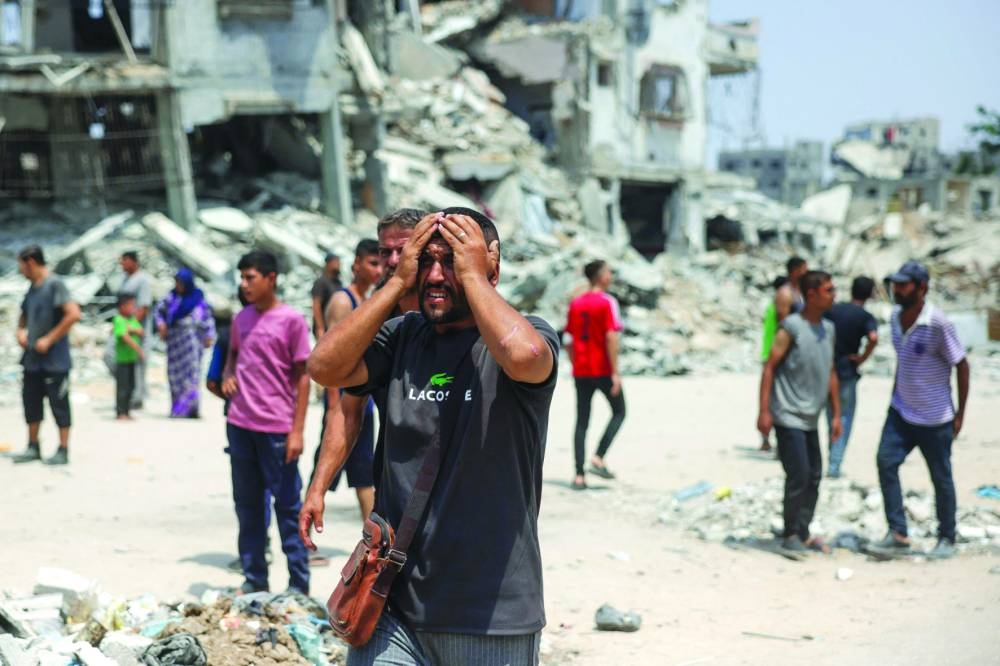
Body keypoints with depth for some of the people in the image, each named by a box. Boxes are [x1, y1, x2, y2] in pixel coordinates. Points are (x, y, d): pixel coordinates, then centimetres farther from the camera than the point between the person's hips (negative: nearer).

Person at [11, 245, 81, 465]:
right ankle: (33, 447, 25)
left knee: (59, 404, 0)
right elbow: (24, 314, 29)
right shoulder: (32, 288, 12)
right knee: (31, 402, 13)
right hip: (32, 359, 8)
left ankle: (63, 450, 7)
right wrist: (20, 330, 7)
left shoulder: (54, 285, -13)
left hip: (54, 361, -8)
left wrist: (49, 339, -19)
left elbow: (73, 314, -22)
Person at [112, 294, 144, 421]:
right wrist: (138, 348, -26)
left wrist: (132, 329, -17)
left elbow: (141, 332, 2)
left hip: (132, 358, 8)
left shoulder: (133, 320, 11)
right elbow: (125, 337, -22)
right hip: (122, 359, -8)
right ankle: (120, 413, -1)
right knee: (122, 386, -5)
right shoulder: (119, 320, -13)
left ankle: (126, 411, 20)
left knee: (131, 386, 12)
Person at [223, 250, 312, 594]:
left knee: (287, 506, 0)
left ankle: (299, 585, 5)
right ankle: (254, 579, 22)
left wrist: (297, 431, -10)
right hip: (240, 424, 6)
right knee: (247, 505, 12)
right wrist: (227, 375, 2)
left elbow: (303, 376, -6)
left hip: (276, 429, -6)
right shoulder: (241, 318, 9)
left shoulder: (292, 320, -7)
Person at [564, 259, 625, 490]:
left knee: (582, 421, 7)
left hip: (581, 371, 5)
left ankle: (579, 476, 2)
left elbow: (570, 341, 9)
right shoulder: (607, 302, -9)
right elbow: (611, 338, -16)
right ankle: (598, 458, -2)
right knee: (619, 412, 13)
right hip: (603, 369, -5)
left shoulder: (575, 303, 8)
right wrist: (615, 372, -14)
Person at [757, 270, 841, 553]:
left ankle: (803, 533, 20)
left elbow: (831, 374, 16)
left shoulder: (828, 329, 9)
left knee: (813, 476, 9)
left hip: (810, 419, 8)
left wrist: (837, 414, 14)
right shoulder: (791, 327, -12)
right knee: (799, 475, -9)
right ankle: (790, 535, 3)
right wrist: (764, 411, -17)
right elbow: (769, 367, -12)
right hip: (789, 416, -7)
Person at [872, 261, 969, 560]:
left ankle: (947, 539, 21)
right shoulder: (896, 317, 2)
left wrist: (960, 413, -10)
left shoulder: (938, 323, -19)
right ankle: (897, 533, -6)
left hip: (934, 417, -6)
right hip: (901, 411, 6)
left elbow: (961, 366, -12)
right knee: (886, 460, -11)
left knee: (941, 478, 5)